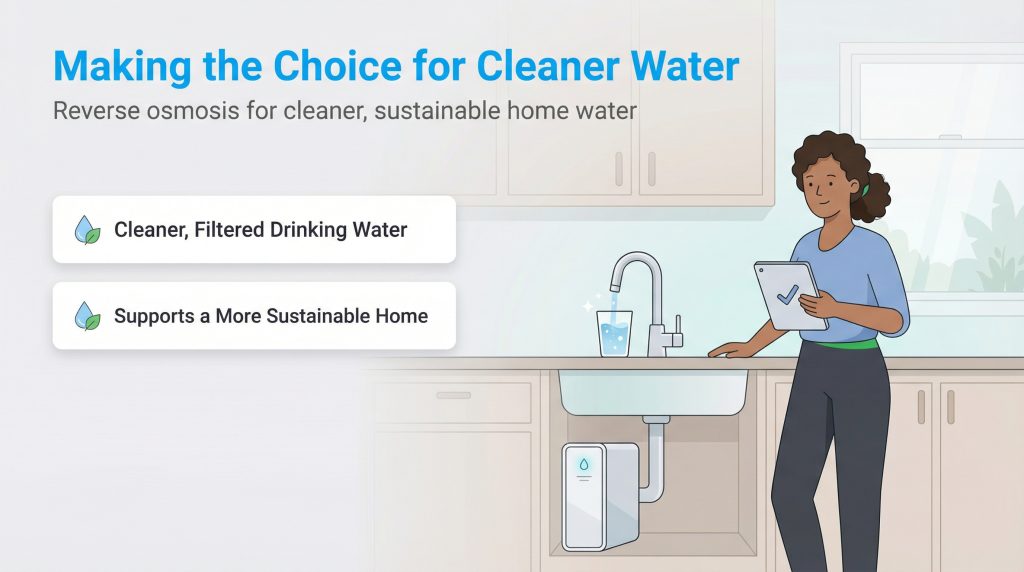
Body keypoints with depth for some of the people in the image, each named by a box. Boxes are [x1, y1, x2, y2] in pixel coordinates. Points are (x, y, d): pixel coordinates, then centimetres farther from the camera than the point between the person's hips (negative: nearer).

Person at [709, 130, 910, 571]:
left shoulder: (874, 247, -11)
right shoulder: (806, 247, 7)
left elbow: (898, 321, -13)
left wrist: (838, 309, -27)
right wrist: (750, 348, 3)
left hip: (861, 376, -6)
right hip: (811, 374, 6)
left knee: (856, 498, 1)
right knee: (788, 493, 3)